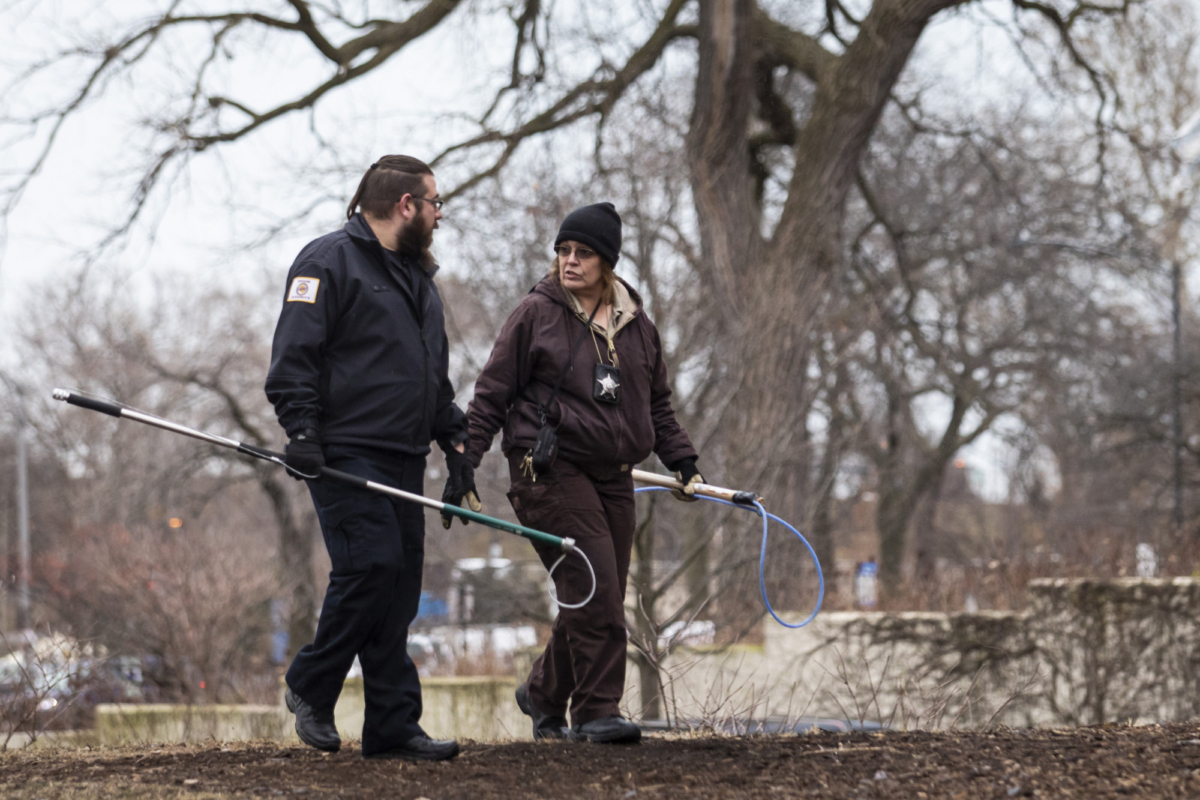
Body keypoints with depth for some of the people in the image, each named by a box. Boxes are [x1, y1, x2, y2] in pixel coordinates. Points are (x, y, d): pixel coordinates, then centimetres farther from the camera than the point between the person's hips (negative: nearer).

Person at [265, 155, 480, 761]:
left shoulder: (418, 276, 23)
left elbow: (436, 376, 30)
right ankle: (310, 687, -1)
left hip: (403, 460, 8)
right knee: (371, 564, -19)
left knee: (400, 587, 4)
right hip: (345, 454, -8)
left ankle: (393, 727, 4)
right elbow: (293, 357, -11)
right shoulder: (329, 261, -4)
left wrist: (456, 441, 21)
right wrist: (302, 432, -20)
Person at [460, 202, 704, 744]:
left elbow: (657, 404, 24)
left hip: (613, 476, 6)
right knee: (593, 592, -15)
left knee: (599, 600, 7)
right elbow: (492, 393, 1)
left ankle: (544, 694, 27)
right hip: (549, 470, -6)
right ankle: (596, 712, -10)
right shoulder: (536, 314, -1)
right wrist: (463, 460, -5)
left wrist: (683, 462, 16)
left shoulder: (636, 326, 14)